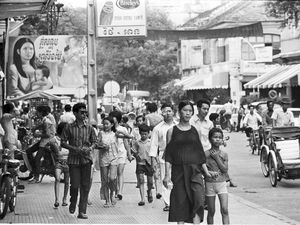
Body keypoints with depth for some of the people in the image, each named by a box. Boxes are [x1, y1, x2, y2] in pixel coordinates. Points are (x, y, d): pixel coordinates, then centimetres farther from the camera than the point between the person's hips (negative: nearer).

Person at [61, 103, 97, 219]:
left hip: (86, 159, 2)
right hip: (73, 159, -2)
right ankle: (72, 203, 26)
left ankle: (82, 211, 4)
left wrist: (90, 148, -9)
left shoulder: (89, 128, 6)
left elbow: (94, 142, 12)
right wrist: (74, 149, -14)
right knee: (75, 185, -5)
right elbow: (63, 143, 0)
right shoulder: (69, 127, -1)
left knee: (85, 186, -2)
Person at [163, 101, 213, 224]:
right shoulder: (172, 131, 5)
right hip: (178, 171, -1)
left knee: (198, 198, -19)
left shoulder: (194, 131, 10)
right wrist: (167, 175, -4)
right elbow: (168, 155, 2)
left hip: (194, 170, 1)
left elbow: (200, 153, 13)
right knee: (180, 203, 0)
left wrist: (206, 171, 8)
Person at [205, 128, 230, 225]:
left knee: (225, 209, -11)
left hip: (221, 183, 1)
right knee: (211, 211, 6)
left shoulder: (224, 155, 2)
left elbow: (225, 170, -8)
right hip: (209, 184, -1)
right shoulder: (206, 154, -3)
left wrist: (217, 158, -12)